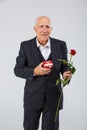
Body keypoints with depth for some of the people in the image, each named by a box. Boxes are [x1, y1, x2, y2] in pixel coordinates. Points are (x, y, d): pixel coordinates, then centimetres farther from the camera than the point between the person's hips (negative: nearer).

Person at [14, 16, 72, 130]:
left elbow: (64, 66, 4)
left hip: (53, 96, 0)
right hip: (33, 96, 0)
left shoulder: (60, 45, -3)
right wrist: (34, 71, -21)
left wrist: (66, 74, -20)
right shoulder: (26, 46, -5)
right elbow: (18, 70, -4)